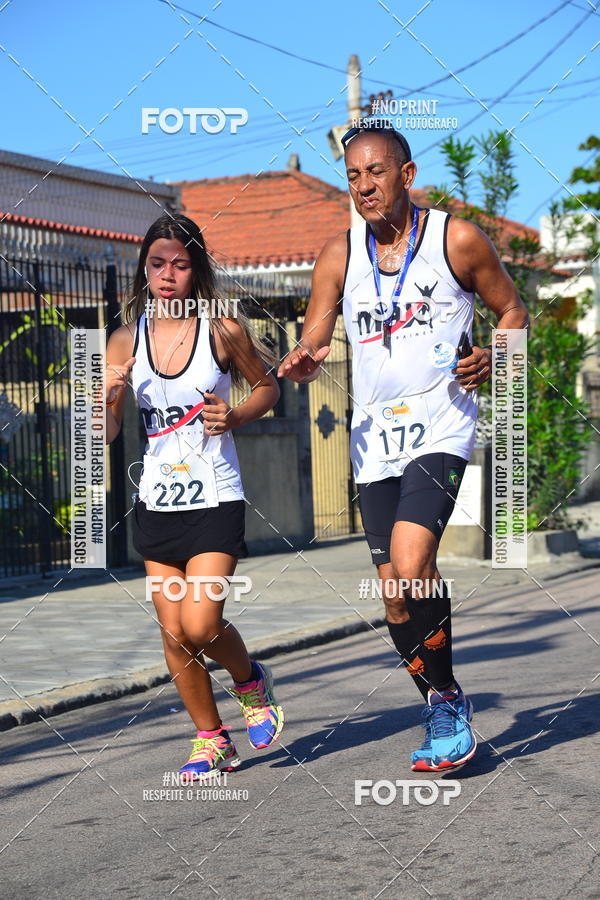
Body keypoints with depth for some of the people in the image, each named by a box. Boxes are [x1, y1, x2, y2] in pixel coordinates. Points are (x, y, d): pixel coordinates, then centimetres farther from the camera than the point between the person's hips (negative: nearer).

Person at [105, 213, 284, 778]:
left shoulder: (223, 330, -6)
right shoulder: (126, 340, 1)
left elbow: (267, 386, 10)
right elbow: (105, 433, 2)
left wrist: (235, 418, -10)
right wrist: (107, 398, -20)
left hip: (214, 501, -3)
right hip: (156, 503, 3)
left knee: (200, 625, -13)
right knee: (173, 633, 5)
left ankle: (251, 682, 19)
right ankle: (211, 740, 23)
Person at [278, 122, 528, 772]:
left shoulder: (457, 239, -3)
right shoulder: (339, 255, 5)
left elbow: (512, 310, 8)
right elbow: (311, 342, 5)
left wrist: (492, 360, -12)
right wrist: (303, 363, -19)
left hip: (441, 428, -5)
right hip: (374, 435, 5)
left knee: (410, 567, -23)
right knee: (395, 591, 7)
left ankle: (447, 706, -4)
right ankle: (445, 707, 26)